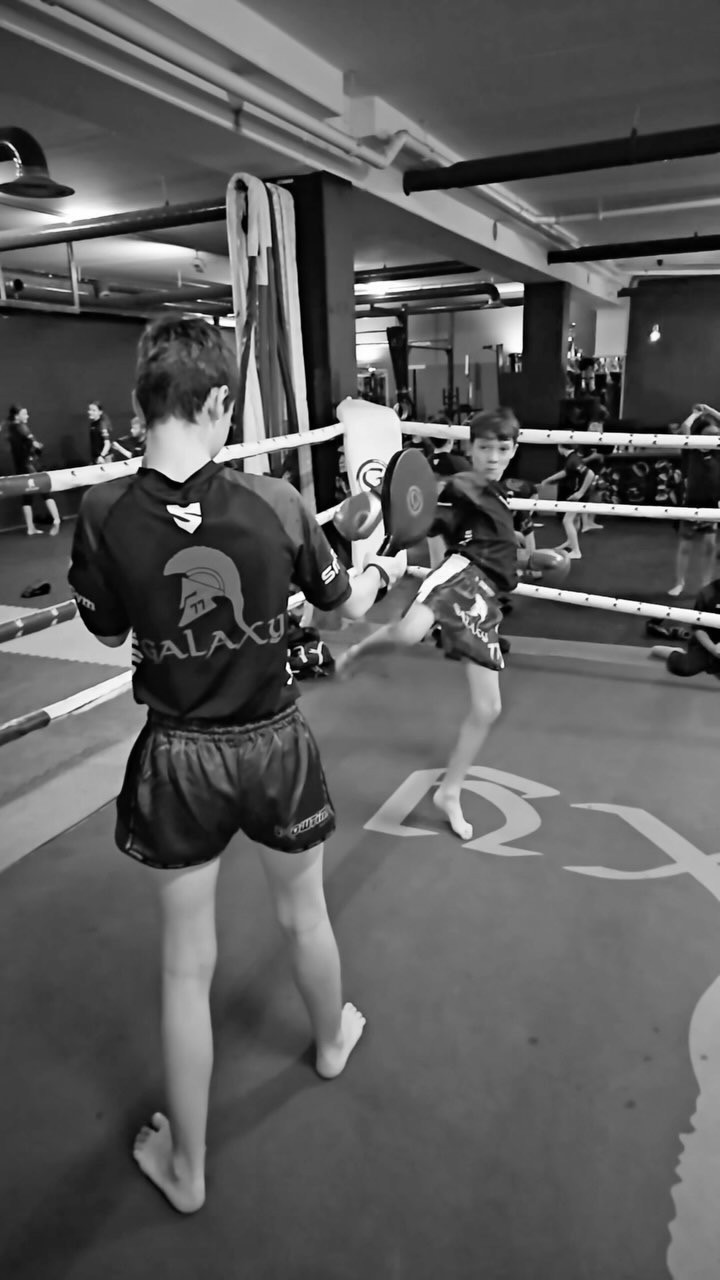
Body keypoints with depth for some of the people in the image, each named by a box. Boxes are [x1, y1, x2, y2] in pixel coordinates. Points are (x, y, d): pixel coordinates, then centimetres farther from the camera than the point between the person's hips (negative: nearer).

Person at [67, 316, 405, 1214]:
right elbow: (348, 605, 2)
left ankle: (185, 1168, 36)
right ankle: (332, 1040, 58)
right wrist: (382, 569, 23)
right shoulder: (274, 502, -15)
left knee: (186, 963, 16)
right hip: (273, 744, 1)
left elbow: (107, 632, 2)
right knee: (304, 913, 28)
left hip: (177, 758, 0)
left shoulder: (103, 513, -15)